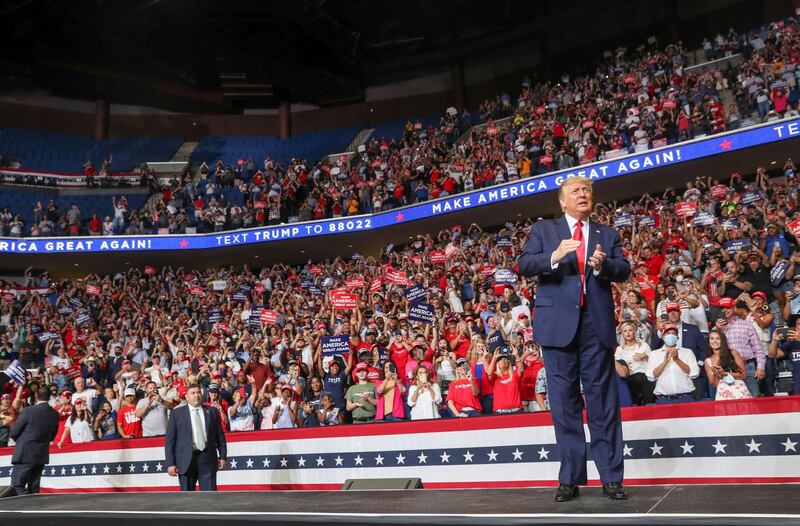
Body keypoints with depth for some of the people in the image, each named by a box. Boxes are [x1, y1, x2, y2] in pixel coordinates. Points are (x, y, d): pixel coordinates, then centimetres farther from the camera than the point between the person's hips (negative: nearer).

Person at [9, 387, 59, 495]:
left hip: (25, 454, -5)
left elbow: (13, 432, -6)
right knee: (34, 487, 14)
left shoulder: (28, 411, -14)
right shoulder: (55, 414, 1)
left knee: (17, 485, -1)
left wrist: (21, 440, 13)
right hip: (42, 455, 6)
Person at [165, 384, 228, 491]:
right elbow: (170, 440, 2)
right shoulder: (176, 413, 5)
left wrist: (223, 456, 4)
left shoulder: (212, 411, 11)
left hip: (207, 458, 1)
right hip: (186, 460, -1)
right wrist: (170, 463, -5)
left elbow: (220, 436, 11)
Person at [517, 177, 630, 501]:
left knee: (603, 401, 3)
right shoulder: (543, 230, 11)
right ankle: (570, 478, 11)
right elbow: (524, 265, -2)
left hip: (597, 325, 1)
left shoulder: (607, 234, 17)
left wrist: (603, 265, -17)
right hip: (558, 324, -1)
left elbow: (624, 270, 5)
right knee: (565, 403, 3)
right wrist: (554, 257, -21)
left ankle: (611, 478, 9)